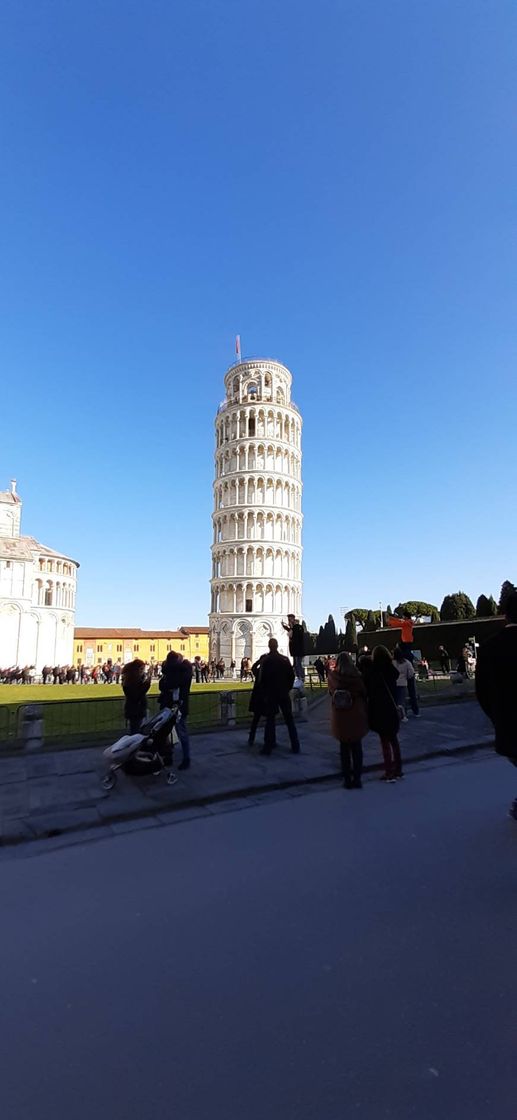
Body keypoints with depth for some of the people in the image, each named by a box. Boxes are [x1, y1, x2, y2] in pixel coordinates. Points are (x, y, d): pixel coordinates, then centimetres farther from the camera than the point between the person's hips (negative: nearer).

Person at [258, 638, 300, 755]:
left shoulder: (265, 659, -9)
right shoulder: (285, 659, -1)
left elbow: (262, 678, -8)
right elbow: (292, 675, 1)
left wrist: (264, 692, 4)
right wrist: (287, 688, 12)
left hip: (270, 694, -2)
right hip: (284, 694, 2)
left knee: (270, 720, 4)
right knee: (289, 720, 9)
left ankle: (268, 746, 4)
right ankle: (295, 746, 11)